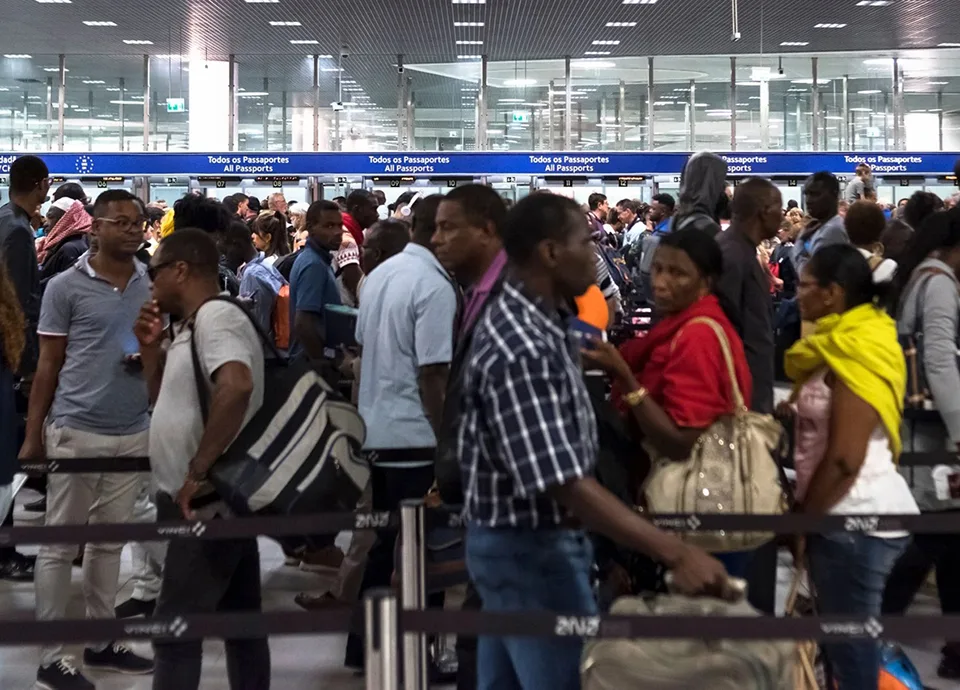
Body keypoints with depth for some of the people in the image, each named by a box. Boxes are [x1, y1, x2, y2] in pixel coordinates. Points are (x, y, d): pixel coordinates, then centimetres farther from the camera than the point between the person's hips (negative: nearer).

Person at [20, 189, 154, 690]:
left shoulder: (153, 286, 7)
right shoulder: (65, 287, -5)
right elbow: (48, 365, -1)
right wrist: (32, 436, -4)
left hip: (134, 432, 4)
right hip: (75, 431, -4)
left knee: (110, 541, 12)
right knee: (60, 545, 3)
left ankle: (102, 641, 22)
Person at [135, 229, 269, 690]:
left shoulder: (216, 316, -15)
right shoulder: (195, 324, 16)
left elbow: (236, 386, -34)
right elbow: (169, 403, 24)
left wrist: (198, 472, -30)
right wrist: (151, 348, 9)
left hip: (206, 502, -10)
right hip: (220, 500, 10)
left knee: (175, 630, -8)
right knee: (241, 620, 14)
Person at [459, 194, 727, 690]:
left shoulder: (523, 321, 6)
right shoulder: (521, 349, -27)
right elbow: (564, 484, -33)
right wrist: (675, 553, -35)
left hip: (511, 541, 10)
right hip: (532, 549, -10)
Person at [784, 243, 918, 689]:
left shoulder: (856, 355, -17)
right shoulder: (844, 347, 14)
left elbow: (844, 458, -22)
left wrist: (801, 520, -12)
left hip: (856, 518, -10)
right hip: (851, 513, 10)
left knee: (849, 642, -2)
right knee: (845, 638, 17)